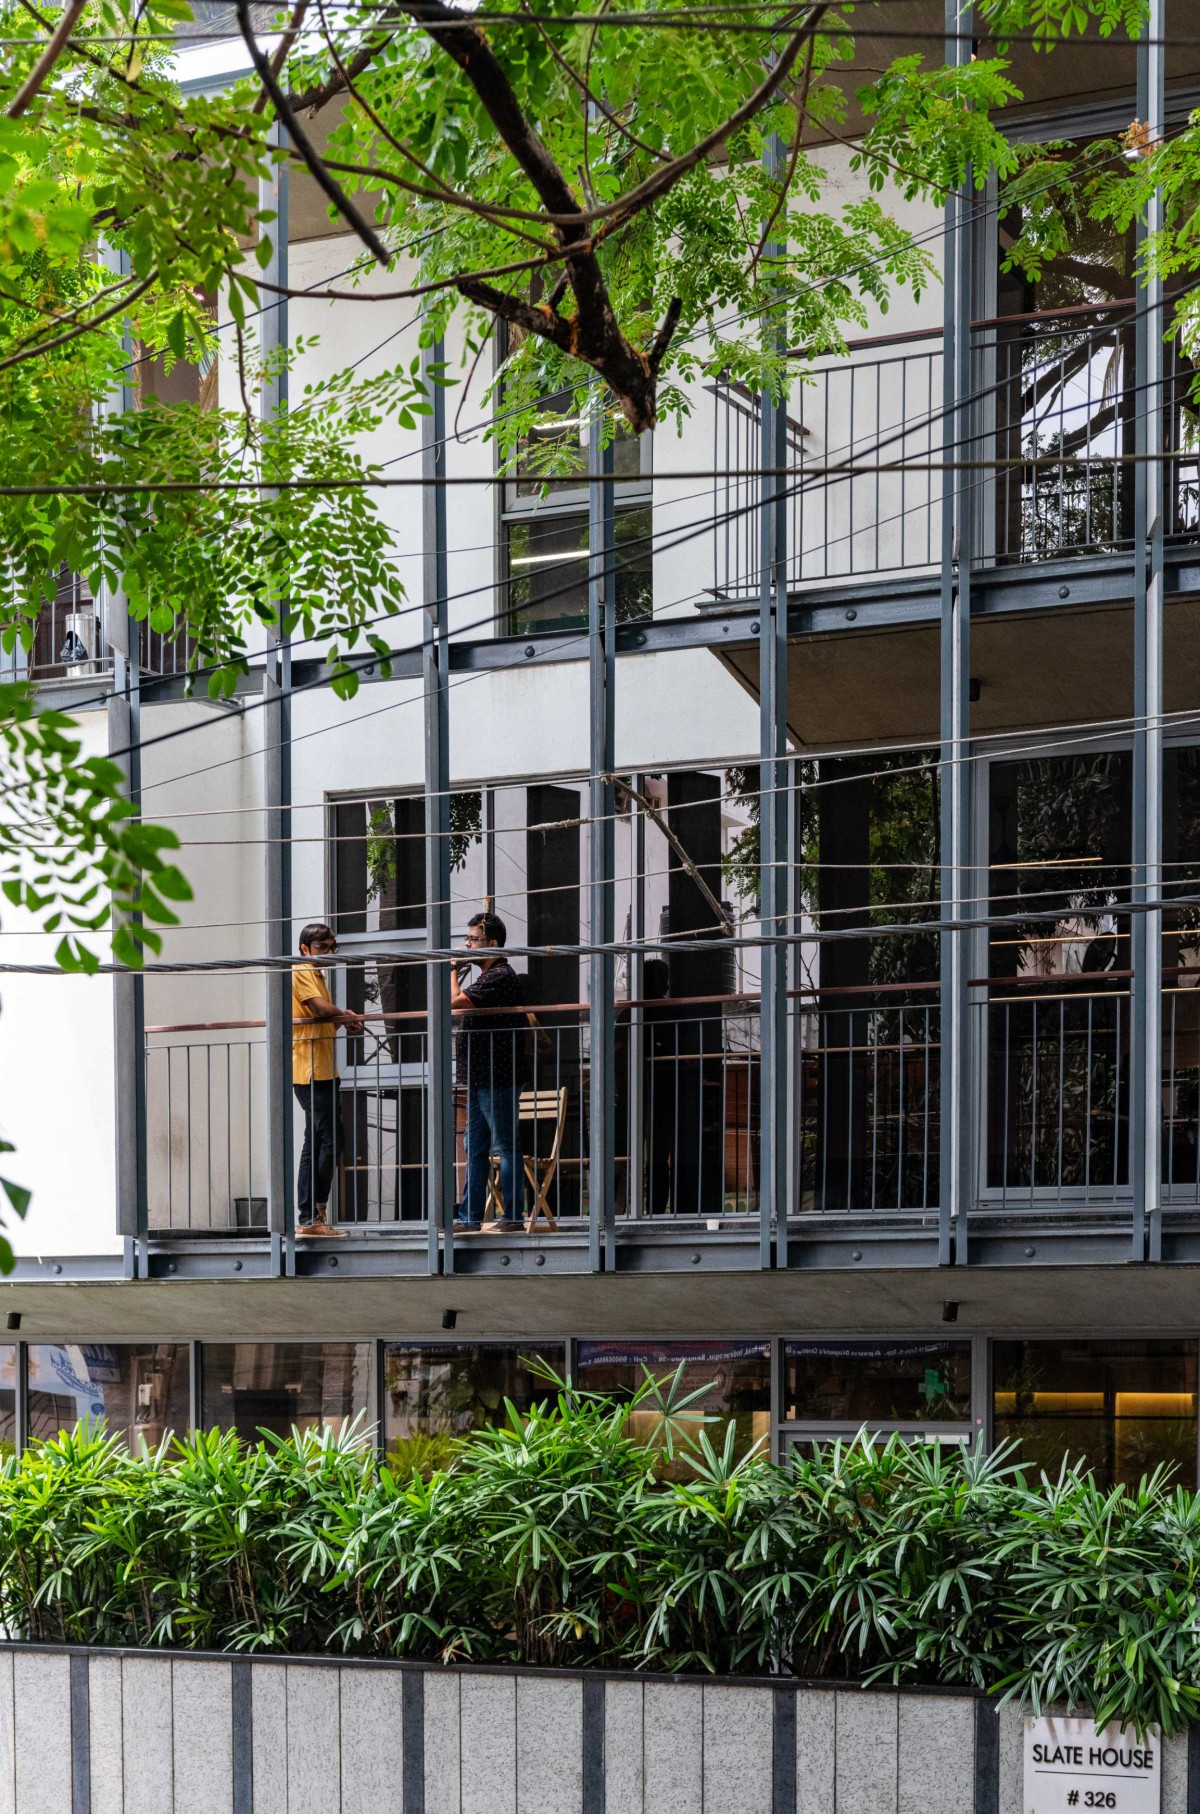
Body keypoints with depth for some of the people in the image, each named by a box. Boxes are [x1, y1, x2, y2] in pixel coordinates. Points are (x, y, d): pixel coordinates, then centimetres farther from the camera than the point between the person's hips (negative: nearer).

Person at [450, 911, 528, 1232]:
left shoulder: (500, 977, -15)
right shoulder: (487, 977, 18)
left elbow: (454, 1001, -21)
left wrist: (453, 970, -8)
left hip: (498, 1079, -10)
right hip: (480, 1078, 10)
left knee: (506, 1147, -4)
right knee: (476, 1149, 11)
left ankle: (512, 1216, 0)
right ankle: (470, 1217, 15)